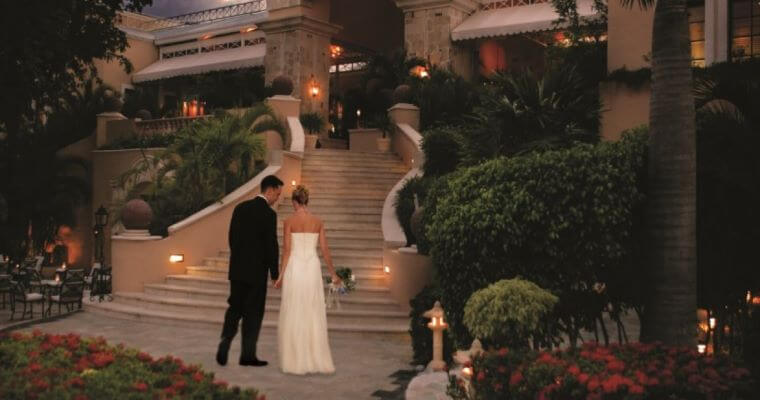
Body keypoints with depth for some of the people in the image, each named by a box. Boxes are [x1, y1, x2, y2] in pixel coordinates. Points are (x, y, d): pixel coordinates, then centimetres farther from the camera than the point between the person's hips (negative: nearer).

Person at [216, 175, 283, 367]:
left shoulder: (240, 208, 6)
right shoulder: (269, 214, -13)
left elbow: (232, 237, 10)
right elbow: (271, 246, -13)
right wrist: (275, 274, -4)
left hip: (237, 269, 6)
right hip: (256, 271, -5)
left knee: (234, 309, 15)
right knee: (253, 313, 5)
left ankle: (224, 345, 1)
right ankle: (247, 355, 12)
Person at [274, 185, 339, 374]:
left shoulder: (289, 221, -5)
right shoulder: (318, 222, 3)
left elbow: (286, 250, -8)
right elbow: (325, 250, 3)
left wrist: (281, 275, -2)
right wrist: (333, 274, 13)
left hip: (294, 268, -3)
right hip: (313, 269, 3)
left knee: (293, 316, 4)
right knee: (314, 316, 9)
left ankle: (295, 362, 5)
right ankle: (317, 360, 9)